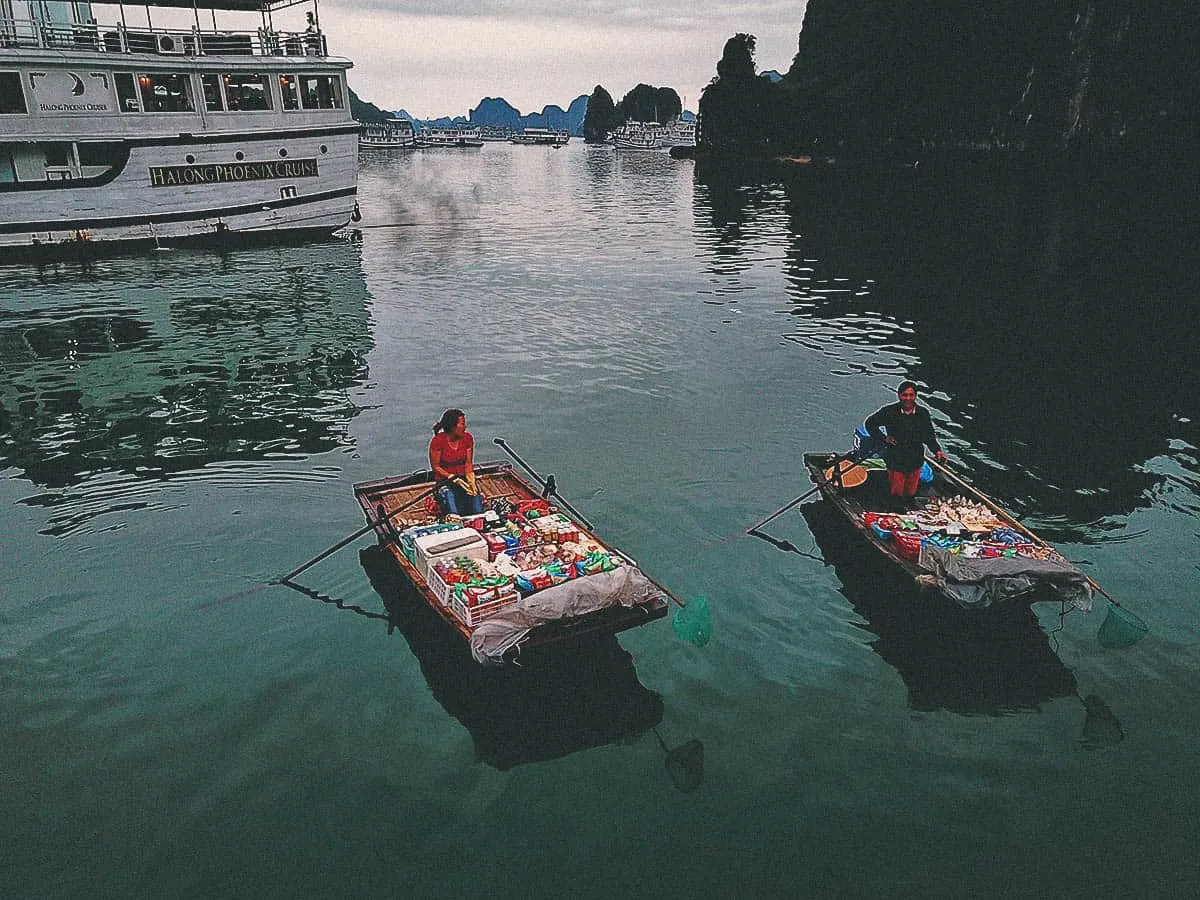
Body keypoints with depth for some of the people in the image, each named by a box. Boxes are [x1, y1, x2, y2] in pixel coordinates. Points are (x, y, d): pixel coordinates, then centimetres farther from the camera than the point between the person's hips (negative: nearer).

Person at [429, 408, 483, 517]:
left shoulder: (468, 438, -1)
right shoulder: (438, 441, -15)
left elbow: (468, 462, 4)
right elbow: (435, 466, -8)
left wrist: (471, 480, -14)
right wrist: (454, 479, -17)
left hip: (463, 478, 4)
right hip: (444, 481, -4)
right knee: (454, 516, -26)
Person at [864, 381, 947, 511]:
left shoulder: (923, 413, -2)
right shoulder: (890, 411, -9)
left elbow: (929, 436, 8)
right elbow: (870, 423, 3)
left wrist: (937, 451, -6)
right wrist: (883, 439, -6)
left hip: (915, 463, 2)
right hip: (896, 462, -2)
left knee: (910, 494, 16)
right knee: (896, 496, 9)